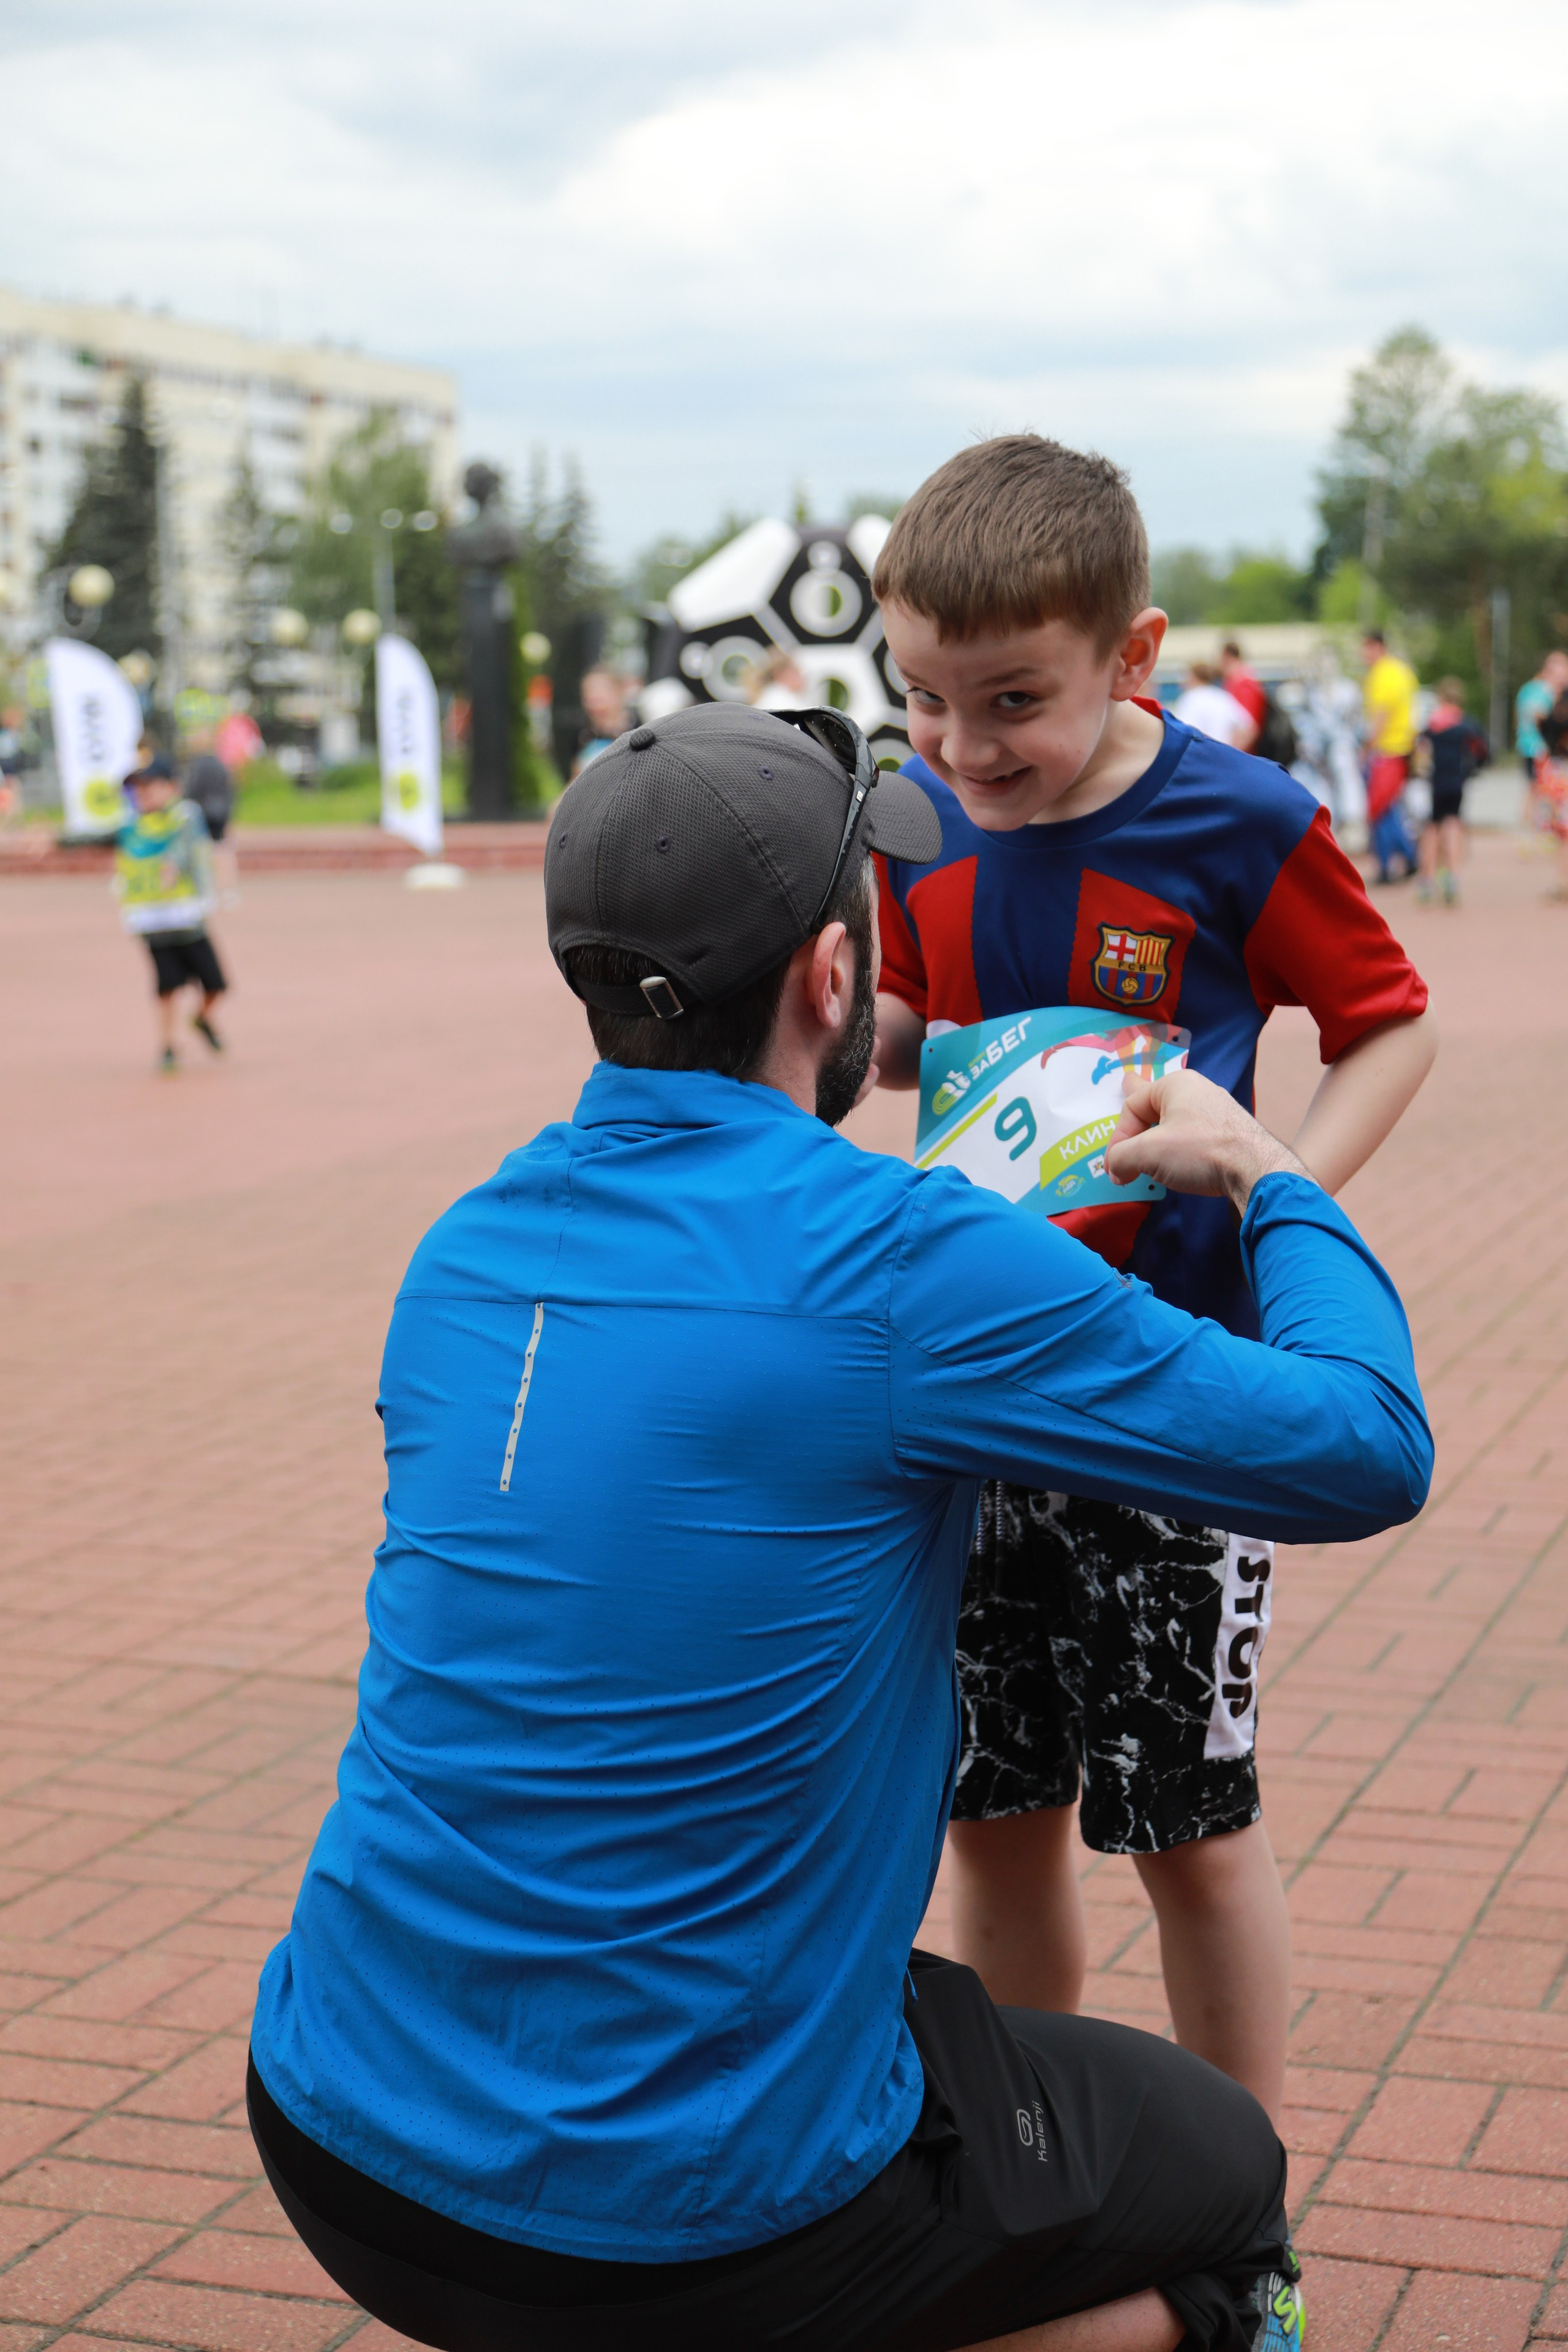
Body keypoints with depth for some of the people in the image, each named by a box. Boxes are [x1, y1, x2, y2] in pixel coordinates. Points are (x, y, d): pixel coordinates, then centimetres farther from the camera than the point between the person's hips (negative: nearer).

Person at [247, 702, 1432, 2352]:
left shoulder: (465, 1248, 3)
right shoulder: (904, 1267, -17)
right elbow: (1371, 1451, -8)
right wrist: (1266, 1179, 10)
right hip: (679, 2220, -6)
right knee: (1221, 2176, 20)